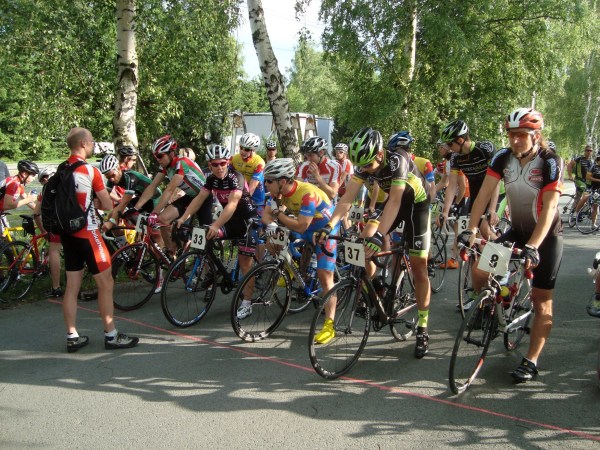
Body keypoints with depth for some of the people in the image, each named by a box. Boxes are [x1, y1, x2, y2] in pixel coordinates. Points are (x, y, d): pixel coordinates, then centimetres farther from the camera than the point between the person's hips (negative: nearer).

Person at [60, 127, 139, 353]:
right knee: (105, 283, 2)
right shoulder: (90, 171, -13)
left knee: (72, 286, 11)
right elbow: (108, 205, -9)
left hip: (67, 232, 7)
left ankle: (72, 337, 17)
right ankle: (111, 336, 7)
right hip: (87, 233, -7)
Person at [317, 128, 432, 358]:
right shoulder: (364, 164, -17)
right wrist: (329, 226, -33)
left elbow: (394, 201, -43)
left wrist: (380, 236, -53)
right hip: (393, 201, 6)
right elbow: (348, 197, -20)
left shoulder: (398, 161, -34)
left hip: (416, 204, -6)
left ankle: (422, 328, 4)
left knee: (418, 267, -7)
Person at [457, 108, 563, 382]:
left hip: (547, 236, -4)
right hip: (517, 231, 4)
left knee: (541, 301, -1)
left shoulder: (550, 162, -21)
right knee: (479, 270, -13)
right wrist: (470, 229, -26)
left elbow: (549, 208, -29)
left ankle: (531, 361, 7)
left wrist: (532, 247, -38)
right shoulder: (503, 158, -9)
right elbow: (484, 193, -14)